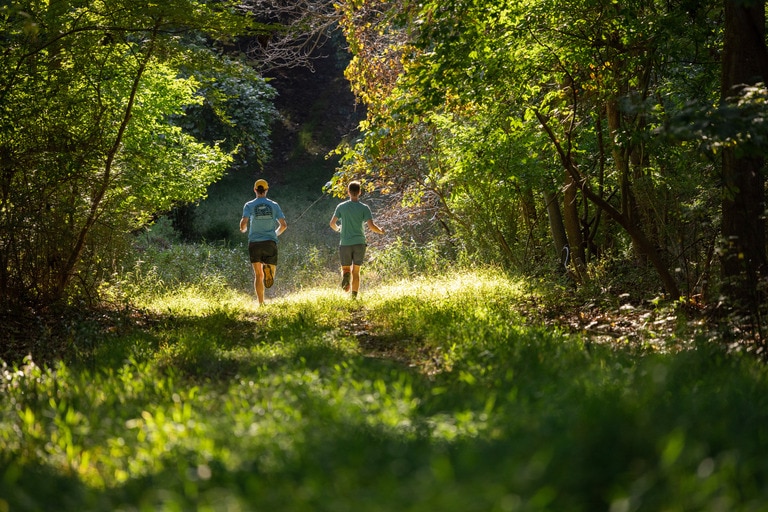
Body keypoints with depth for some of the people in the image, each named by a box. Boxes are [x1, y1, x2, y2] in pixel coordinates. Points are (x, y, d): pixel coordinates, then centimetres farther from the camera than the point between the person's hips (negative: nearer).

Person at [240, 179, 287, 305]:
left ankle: (261, 303, -3)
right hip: (270, 242, 0)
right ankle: (268, 268, -31)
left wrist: (243, 229, 13)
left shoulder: (249, 205, 1)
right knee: (271, 272, 7)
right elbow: (284, 225, 3)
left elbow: (243, 223, -11)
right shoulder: (274, 205, 5)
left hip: (254, 242, 0)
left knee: (258, 275, 8)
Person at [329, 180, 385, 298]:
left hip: (345, 243, 0)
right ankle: (354, 297, 3)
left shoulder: (341, 207, 0)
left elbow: (332, 223, -1)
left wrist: (338, 229, 21)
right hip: (359, 243, 0)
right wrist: (380, 231, 10)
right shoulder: (364, 208, -4)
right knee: (356, 271, 9)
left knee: (345, 269, 12)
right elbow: (371, 226, -11)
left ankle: (346, 276, -23)